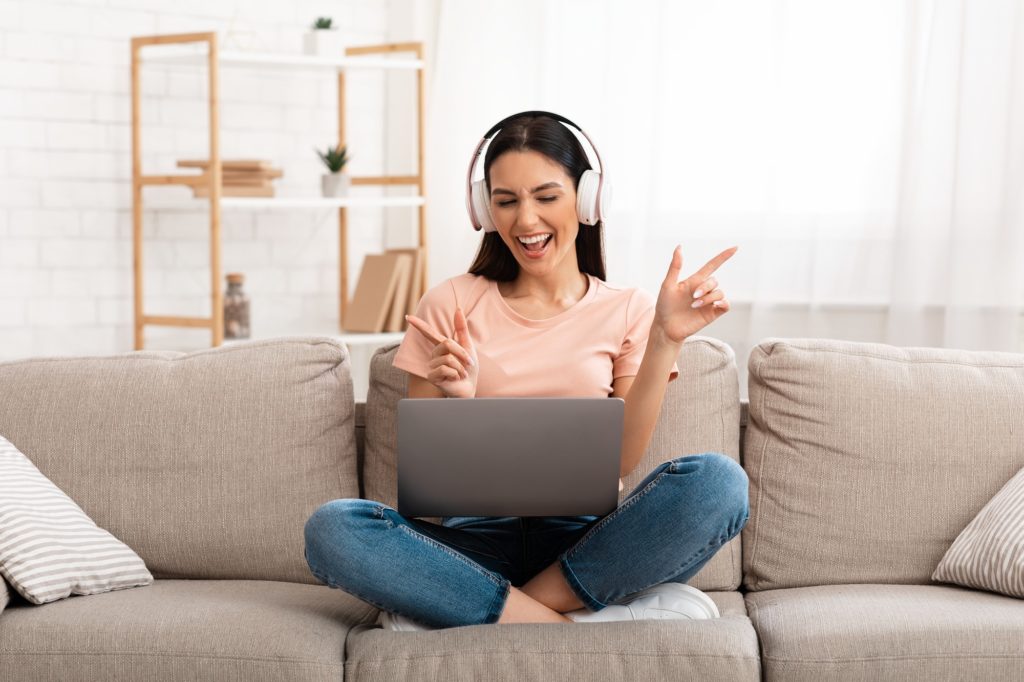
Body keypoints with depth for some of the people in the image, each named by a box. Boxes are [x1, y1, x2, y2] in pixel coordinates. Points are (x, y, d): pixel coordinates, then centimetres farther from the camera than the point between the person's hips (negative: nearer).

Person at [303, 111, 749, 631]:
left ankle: (453, 609, -22)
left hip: (584, 542, 1)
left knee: (718, 480, -29)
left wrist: (665, 340, -11)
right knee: (330, 528, -28)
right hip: (478, 537, 0)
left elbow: (623, 458, -2)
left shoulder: (628, 310, 8)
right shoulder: (449, 307, 6)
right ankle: (565, 623, -25)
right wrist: (457, 400, -15)